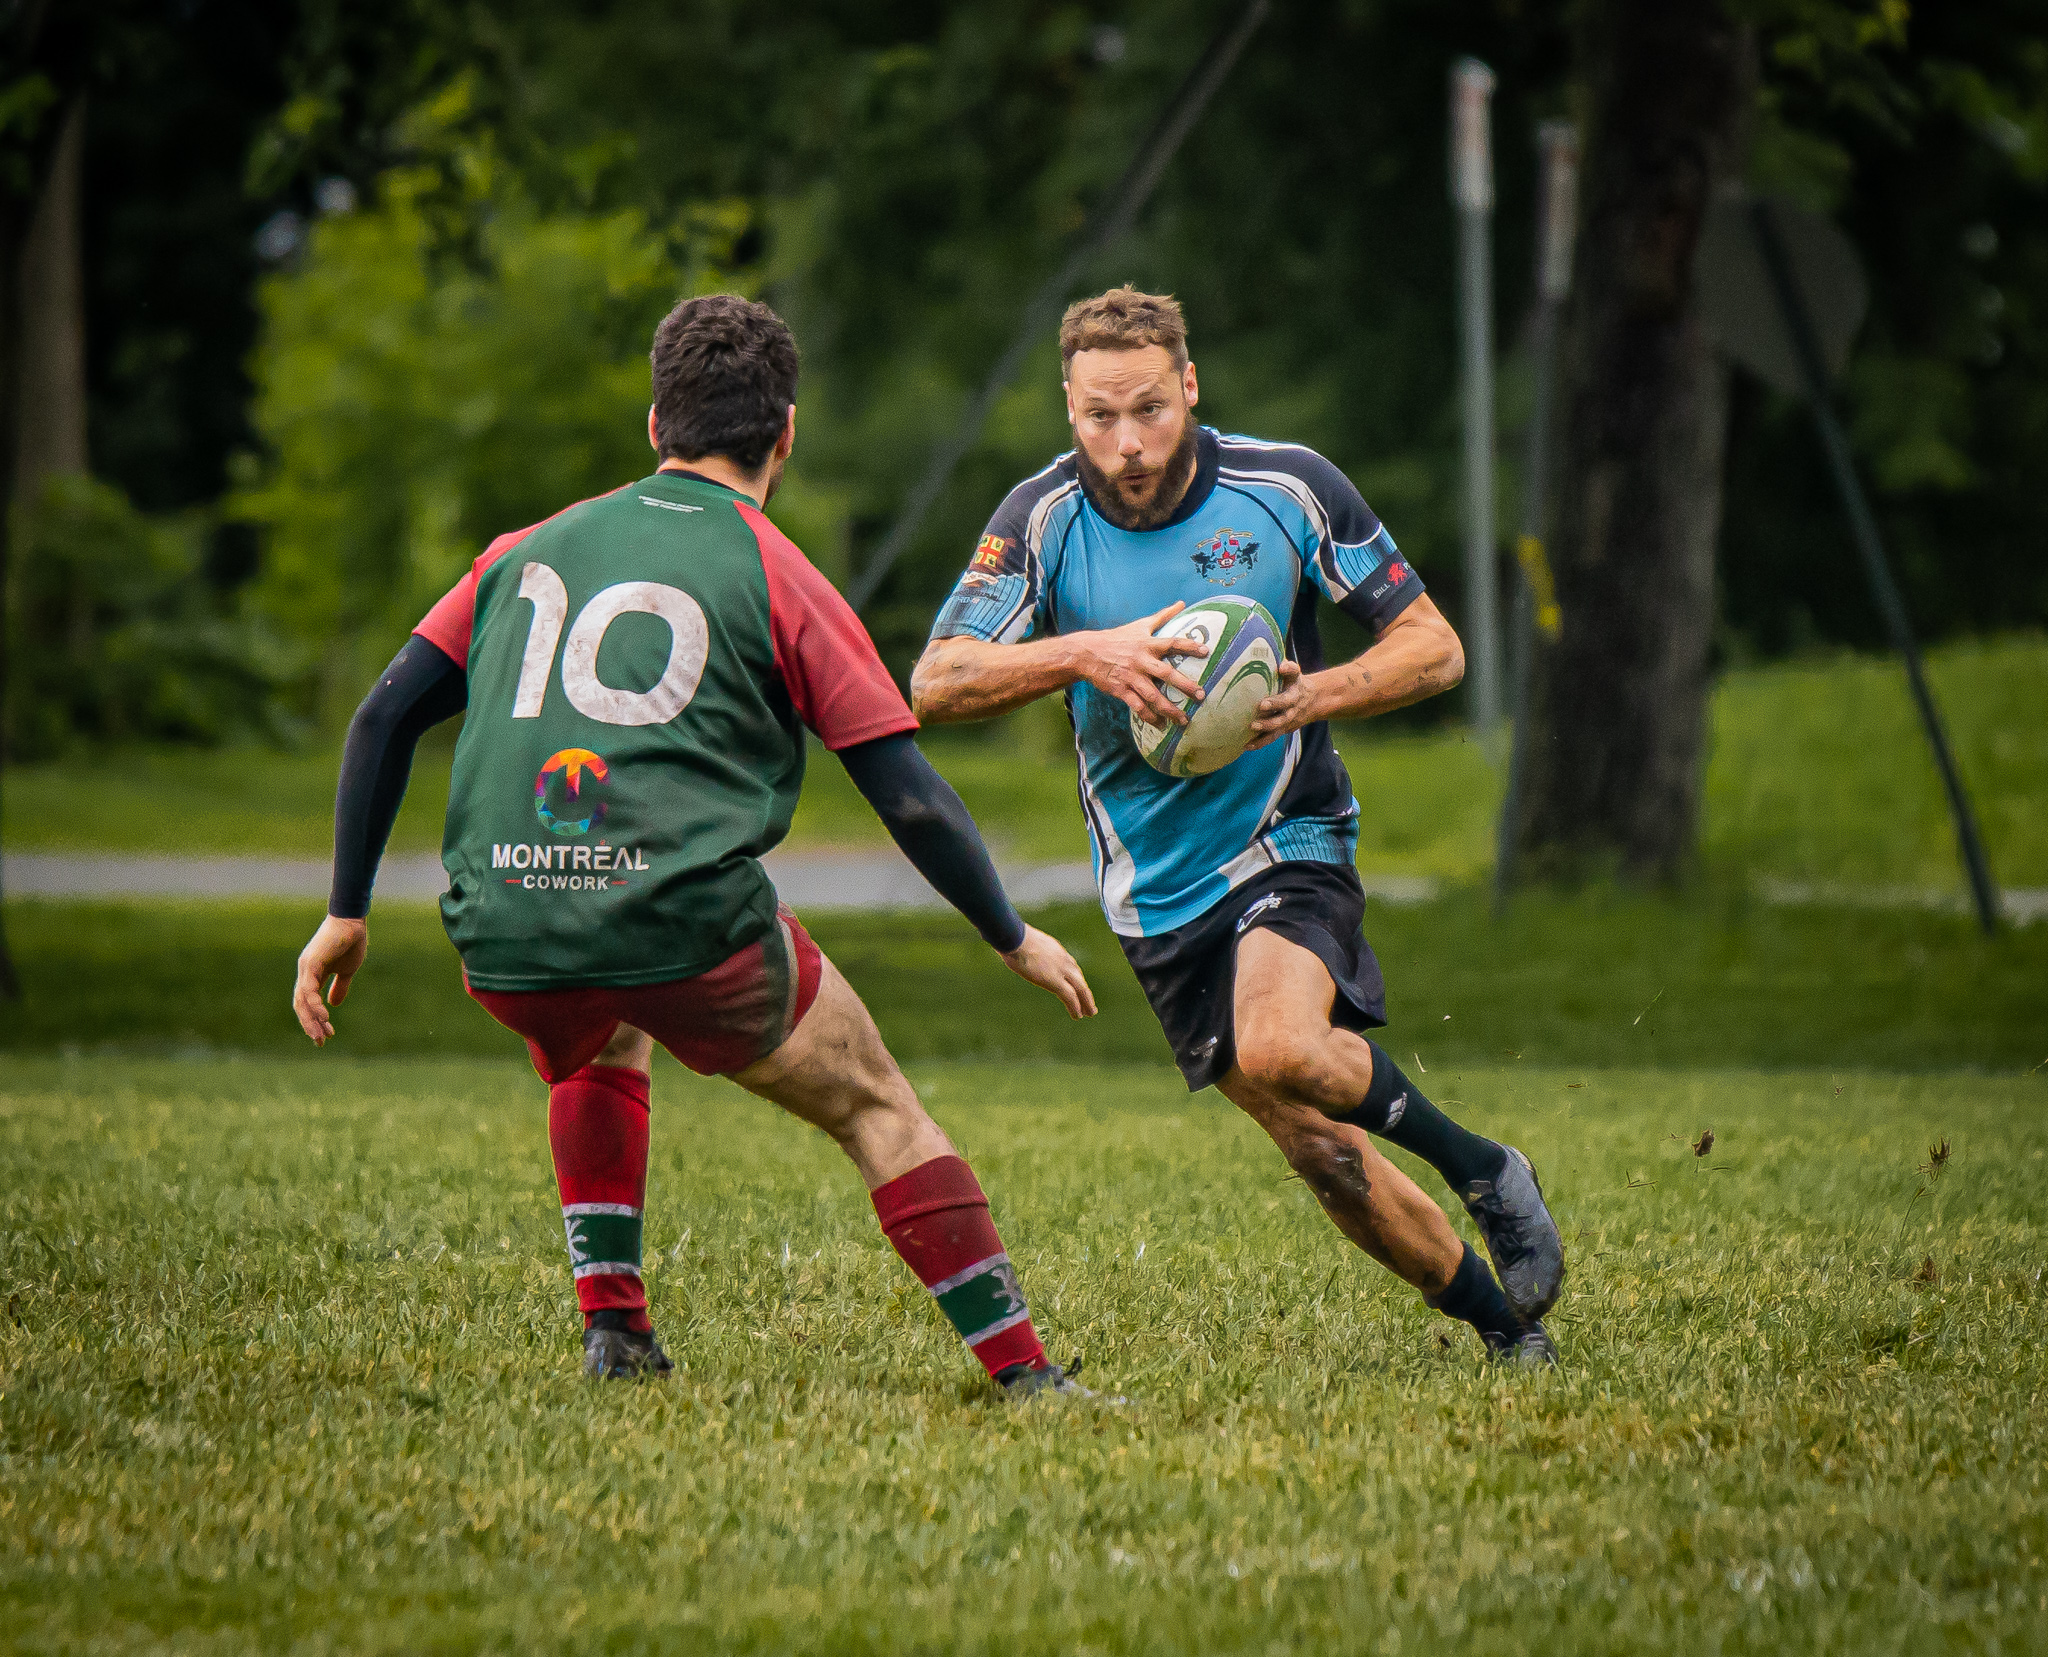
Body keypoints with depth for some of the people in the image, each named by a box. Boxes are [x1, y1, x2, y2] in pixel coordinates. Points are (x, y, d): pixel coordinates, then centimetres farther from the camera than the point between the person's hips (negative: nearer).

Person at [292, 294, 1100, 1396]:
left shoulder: (531, 550, 18)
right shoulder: (775, 576, 6)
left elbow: (385, 715, 15)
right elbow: (911, 800, 4)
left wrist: (347, 913, 20)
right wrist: (1014, 940, 16)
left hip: (503, 941, 4)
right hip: (691, 924, -4)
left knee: (596, 1051, 37)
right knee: (875, 1110, 13)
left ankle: (612, 1327, 27)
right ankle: (1023, 1372, 6)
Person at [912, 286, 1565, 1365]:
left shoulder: (1286, 488, -8)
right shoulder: (1042, 520, -7)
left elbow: (1433, 646, -2)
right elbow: (935, 684, -15)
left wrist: (1315, 697, -20)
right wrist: (1083, 652, -29)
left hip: (1291, 842, -2)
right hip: (1157, 893, 2)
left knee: (1276, 1053, -31)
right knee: (1319, 1148, -1)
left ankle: (1478, 1167, -5)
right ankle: (1502, 1323, 18)